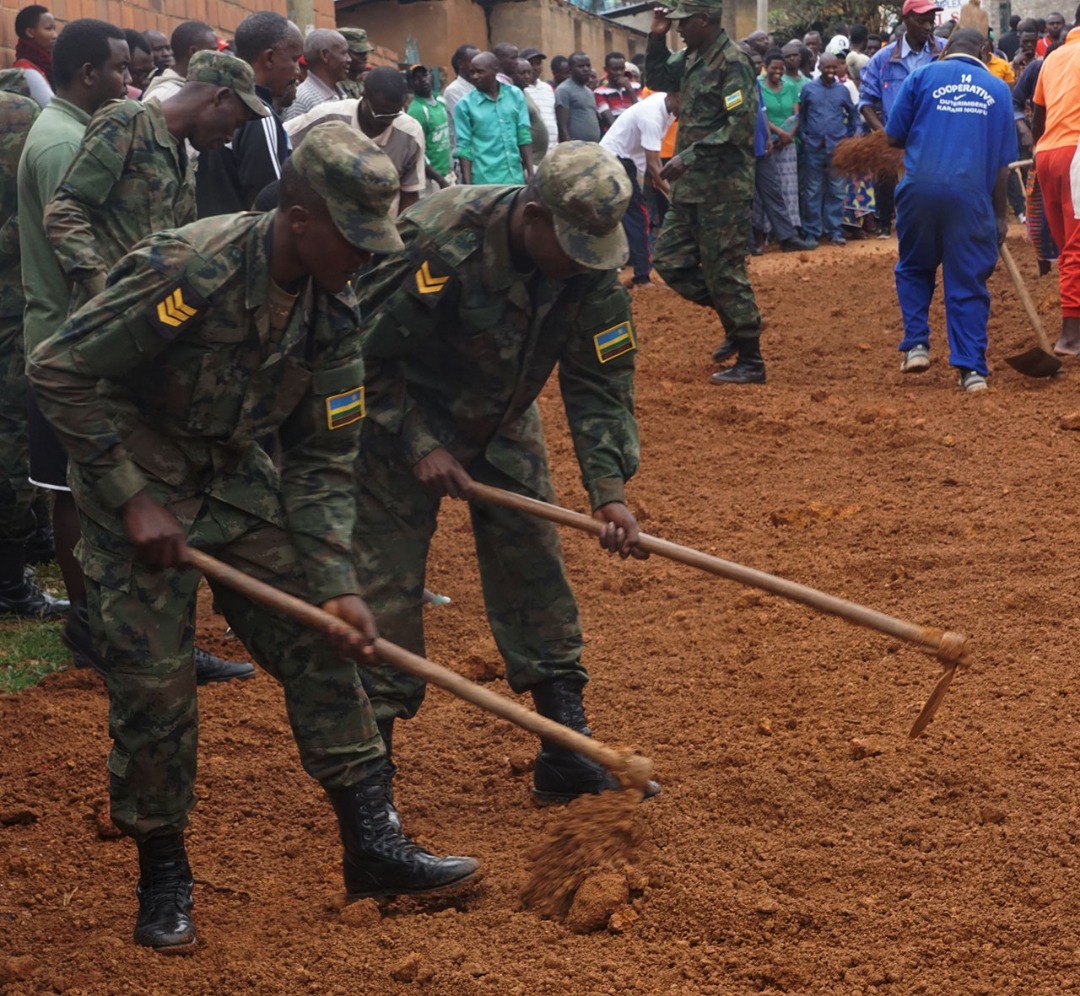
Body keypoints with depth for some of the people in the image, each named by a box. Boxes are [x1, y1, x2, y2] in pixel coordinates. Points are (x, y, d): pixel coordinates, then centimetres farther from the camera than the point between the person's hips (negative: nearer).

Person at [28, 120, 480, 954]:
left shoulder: (334, 310, -8)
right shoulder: (189, 272, -28)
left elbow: (324, 458, -1)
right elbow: (59, 371, -23)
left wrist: (336, 584, -10)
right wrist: (133, 501, -21)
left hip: (235, 473, 6)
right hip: (138, 473, -6)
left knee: (319, 641, 1)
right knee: (154, 675, -5)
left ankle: (372, 843, 8)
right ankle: (163, 875, 13)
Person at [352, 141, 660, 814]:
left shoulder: (593, 267, -17)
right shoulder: (440, 244, -32)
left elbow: (601, 382, -11)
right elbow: (364, 352, -23)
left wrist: (610, 488, -22)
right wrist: (418, 447, -25)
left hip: (503, 425, 5)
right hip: (402, 422, -5)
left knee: (535, 571, 3)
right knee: (385, 587, -7)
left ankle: (566, 749, 11)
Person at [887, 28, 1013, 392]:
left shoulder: (923, 76, 8)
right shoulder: (997, 89, 13)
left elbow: (894, 137, 7)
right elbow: (1003, 161, 12)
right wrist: (1000, 215, 19)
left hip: (920, 187, 0)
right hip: (972, 194, 0)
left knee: (914, 268, 20)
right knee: (968, 282, 5)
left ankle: (916, 343, 10)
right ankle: (972, 368, 1)